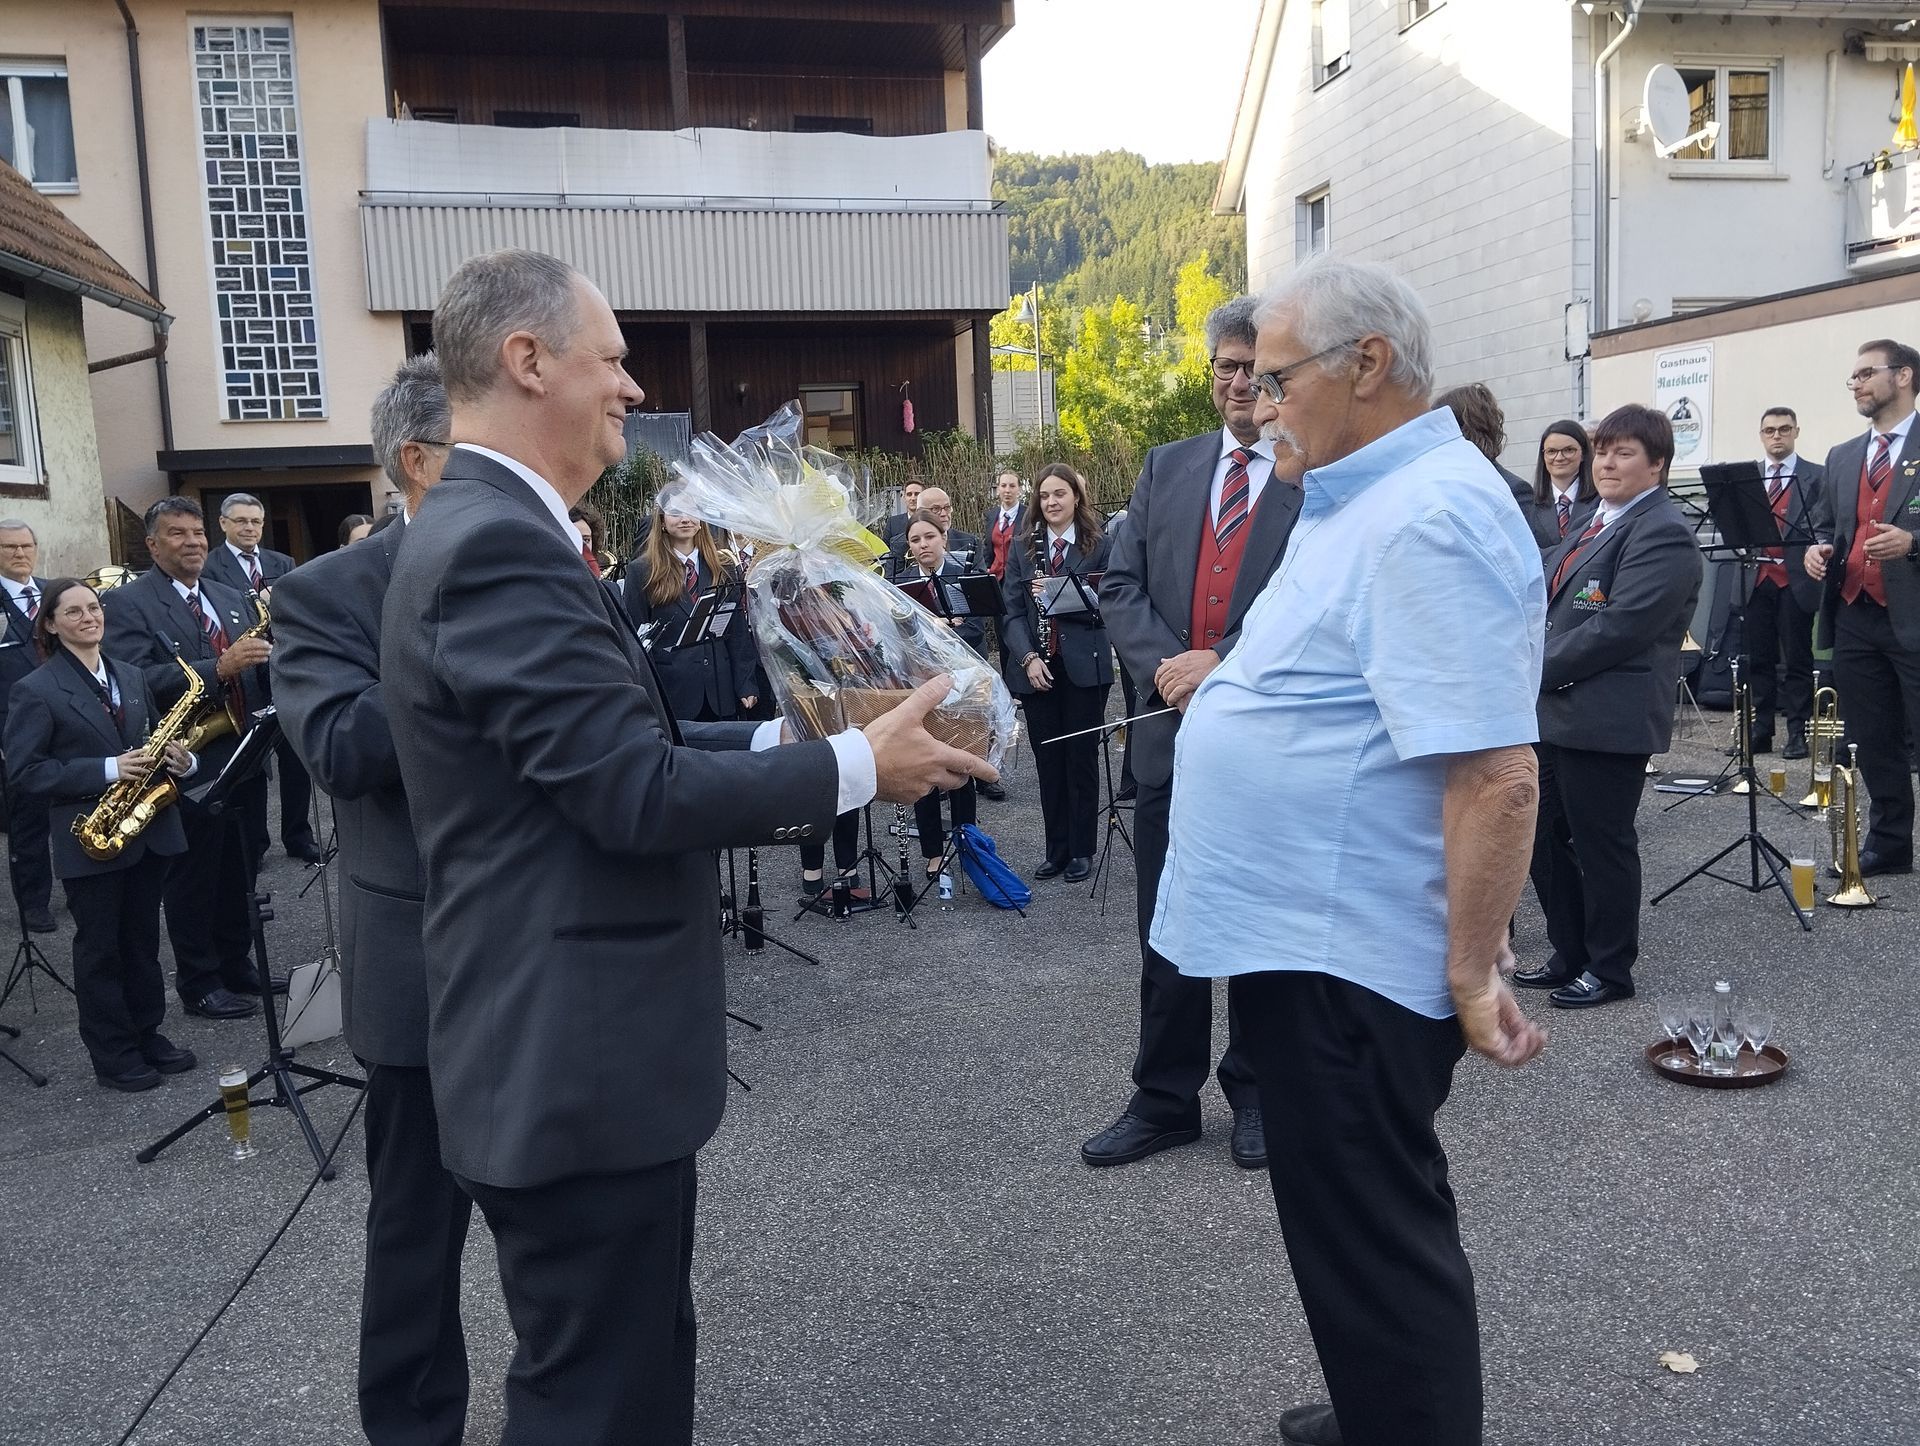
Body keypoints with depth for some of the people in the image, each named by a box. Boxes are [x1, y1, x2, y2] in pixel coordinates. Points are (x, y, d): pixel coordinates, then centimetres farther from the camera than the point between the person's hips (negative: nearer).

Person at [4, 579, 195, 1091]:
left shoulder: (130, 676, 11)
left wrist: (179, 758, -4)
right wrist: (107, 770, -21)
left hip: (149, 830, 5)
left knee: (142, 941, 14)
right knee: (100, 949, 6)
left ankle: (147, 1033, 26)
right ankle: (112, 1055, 16)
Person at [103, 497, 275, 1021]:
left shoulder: (230, 598, 15)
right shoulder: (126, 603, -7)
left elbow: (260, 674, 15)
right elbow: (137, 682, -20)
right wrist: (217, 669, -30)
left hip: (244, 758, 6)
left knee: (240, 874, 15)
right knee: (194, 879, 6)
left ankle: (236, 966, 30)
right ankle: (199, 984, 19)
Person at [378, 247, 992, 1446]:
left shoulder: (486, 530, 12)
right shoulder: (500, 543, -21)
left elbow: (620, 756, 13)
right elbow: (636, 792, -24)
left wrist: (787, 742, 7)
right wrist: (857, 765, -14)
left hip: (578, 1051, 10)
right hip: (574, 1064, -10)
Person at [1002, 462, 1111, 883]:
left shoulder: (1099, 547, 0)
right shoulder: (1022, 549, 8)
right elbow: (1013, 611, 3)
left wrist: (1059, 595, -19)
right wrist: (1029, 658, -10)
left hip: (1085, 667, -2)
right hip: (1036, 669, 3)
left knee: (1081, 759, 5)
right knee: (1047, 762, 8)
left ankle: (1082, 850, 17)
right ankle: (1056, 850, 19)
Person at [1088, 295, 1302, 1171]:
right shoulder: (1166, 468, 10)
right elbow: (1122, 587, 5)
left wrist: (1226, 665, -21)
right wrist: (1166, 665, -12)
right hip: (1171, 735, 4)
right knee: (1166, 933, 11)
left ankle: (1257, 1095, 30)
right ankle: (1164, 1102, 25)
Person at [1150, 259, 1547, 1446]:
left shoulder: (1432, 516, -22)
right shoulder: (1364, 500, 12)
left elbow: (1496, 773, -27)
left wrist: (1473, 973, -23)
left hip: (1345, 953, -10)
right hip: (1312, 932, 10)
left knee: (1370, 1236, 5)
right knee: (1358, 1215, 24)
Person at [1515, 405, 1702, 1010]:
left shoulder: (1662, 533, -14)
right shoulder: (1597, 522, 17)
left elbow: (1619, 627, -22)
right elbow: (1551, 602, 20)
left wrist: (1541, 670, -15)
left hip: (1608, 720, -9)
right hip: (1556, 710, 9)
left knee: (1601, 843, 3)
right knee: (1544, 836, 15)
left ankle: (1609, 970, 19)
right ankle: (1569, 957, 29)